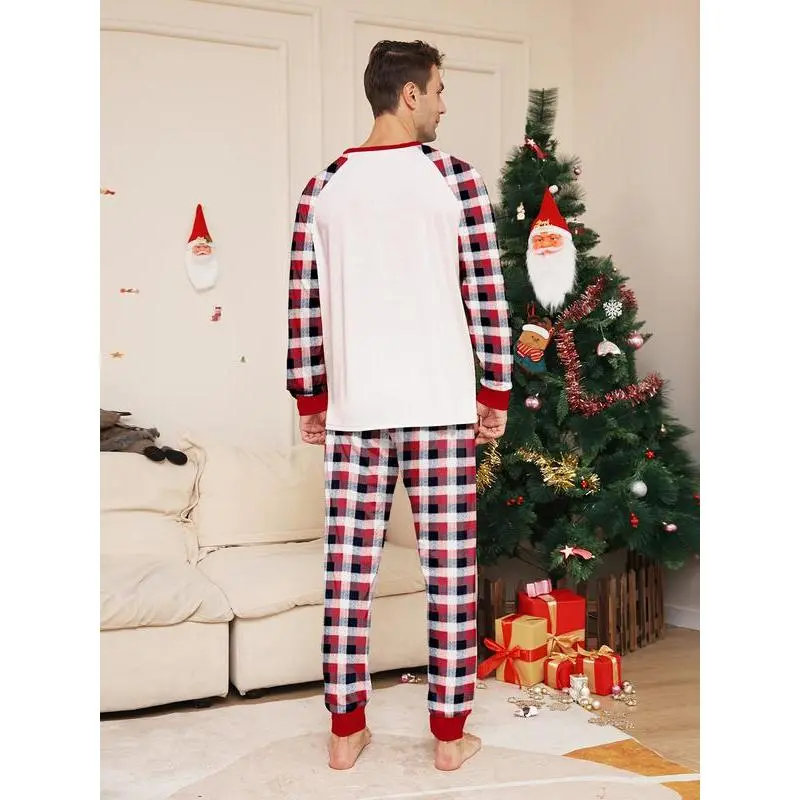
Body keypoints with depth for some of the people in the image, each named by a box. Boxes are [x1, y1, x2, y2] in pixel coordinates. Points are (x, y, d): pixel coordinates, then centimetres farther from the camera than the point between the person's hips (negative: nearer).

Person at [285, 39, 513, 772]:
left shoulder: (323, 187, 5)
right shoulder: (455, 179, -3)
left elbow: (305, 305, 4)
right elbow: (485, 295, -4)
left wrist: (309, 397, 11)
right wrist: (497, 393, 4)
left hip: (352, 408, 3)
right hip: (439, 404, -2)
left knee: (349, 567, 8)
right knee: (449, 567, 5)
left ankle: (346, 728, 17)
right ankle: (449, 732, 15)